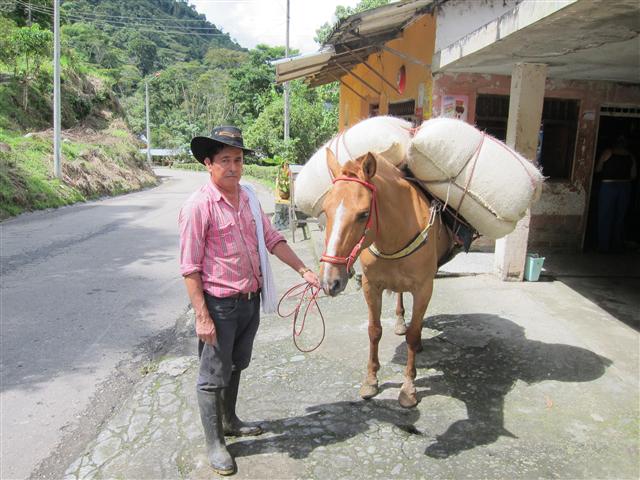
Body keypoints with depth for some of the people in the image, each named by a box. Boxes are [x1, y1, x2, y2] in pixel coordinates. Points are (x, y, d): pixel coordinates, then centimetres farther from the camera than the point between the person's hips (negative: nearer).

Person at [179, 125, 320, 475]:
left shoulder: (248, 198, 4)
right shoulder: (198, 206, -17)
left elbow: (271, 239, 12)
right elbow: (190, 268, -17)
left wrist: (303, 270, 7)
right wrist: (202, 317, -19)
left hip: (251, 300, 7)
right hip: (220, 305, -7)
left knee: (236, 366, 24)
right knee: (214, 376, 10)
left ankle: (229, 421, 46)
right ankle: (214, 444, 29)